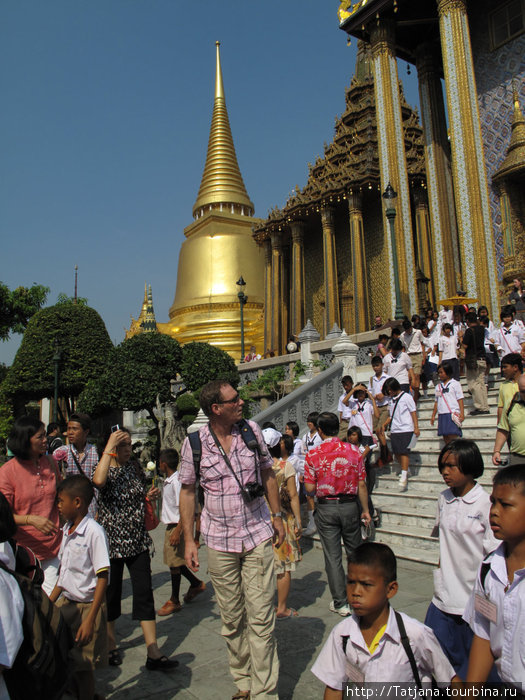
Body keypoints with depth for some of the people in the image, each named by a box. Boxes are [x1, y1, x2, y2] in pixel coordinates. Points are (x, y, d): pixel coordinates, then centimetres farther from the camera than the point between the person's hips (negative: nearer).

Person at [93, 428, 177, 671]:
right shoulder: (105, 470, -9)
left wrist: (149, 496, -2)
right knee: (111, 593, 10)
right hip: (112, 541, -4)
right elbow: (98, 480, -36)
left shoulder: (134, 467, 6)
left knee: (144, 593, 1)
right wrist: (109, 447, -30)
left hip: (138, 541, 4)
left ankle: (153, 653, 6)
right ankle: (110, 646, 32)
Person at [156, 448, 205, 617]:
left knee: (174, 563, 1)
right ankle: (197, 584, 33)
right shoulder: (168, 481, 10)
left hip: (177, 526, -9)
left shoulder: (177, 481, -20)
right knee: (173, 562, 16)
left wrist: (177, 531, -25)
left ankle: (174, 601, 15)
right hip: (170, 526, 9)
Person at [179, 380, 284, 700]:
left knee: (261, 618, 1)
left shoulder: (252, 430, -3)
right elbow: (188, 491, 2)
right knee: (232, 619, 13)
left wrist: (277, 515, 9)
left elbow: (268, 474, 9)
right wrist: (189, 540, 1)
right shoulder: (194, 443, -8)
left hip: (258, 536, 1)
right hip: (219, 542, 0)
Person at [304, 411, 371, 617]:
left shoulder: (313, 455, -9)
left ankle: (340, 603, 14)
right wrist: (365, 510, 7)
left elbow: (310, 488, -9)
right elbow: (362, 485, -2)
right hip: (350, 506, 2)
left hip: (326, 508, -2)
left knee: (332, 556, 7)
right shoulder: (353, 452, -4)